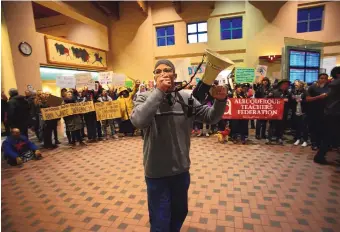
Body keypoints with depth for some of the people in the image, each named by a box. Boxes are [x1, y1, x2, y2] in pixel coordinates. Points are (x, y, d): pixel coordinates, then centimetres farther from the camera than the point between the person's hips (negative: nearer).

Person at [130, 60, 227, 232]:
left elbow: (211, 117, -1)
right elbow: (138, 121, -29)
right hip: (157, 172, -3)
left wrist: (220, 101, -20)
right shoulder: (145, 98, -10)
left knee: (180, 213, 28)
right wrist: (159, 91, -29)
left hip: (181, 169, 4)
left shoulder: (186, 97, -2)